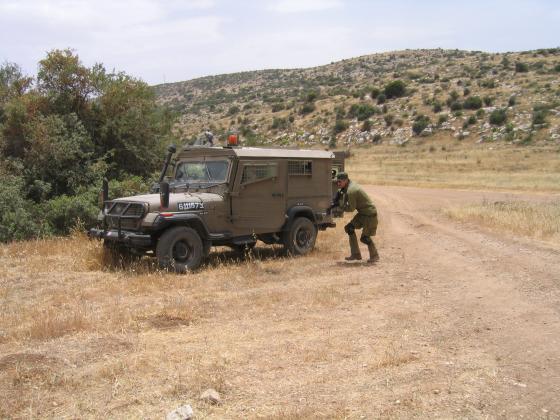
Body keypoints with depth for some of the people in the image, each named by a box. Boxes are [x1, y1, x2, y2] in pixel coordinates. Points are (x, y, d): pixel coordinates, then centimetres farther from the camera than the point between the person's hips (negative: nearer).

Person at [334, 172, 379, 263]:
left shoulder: (351, 191, -26)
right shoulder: (350, 185, 4)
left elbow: (351, 208, -20)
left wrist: (339, 202, -10)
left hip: (370, 214, -10)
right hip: (362, 213, 10)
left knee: (364, 237, -9)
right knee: (349, 228, 7)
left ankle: (374, 256, 14)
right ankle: (356, 254, 13)